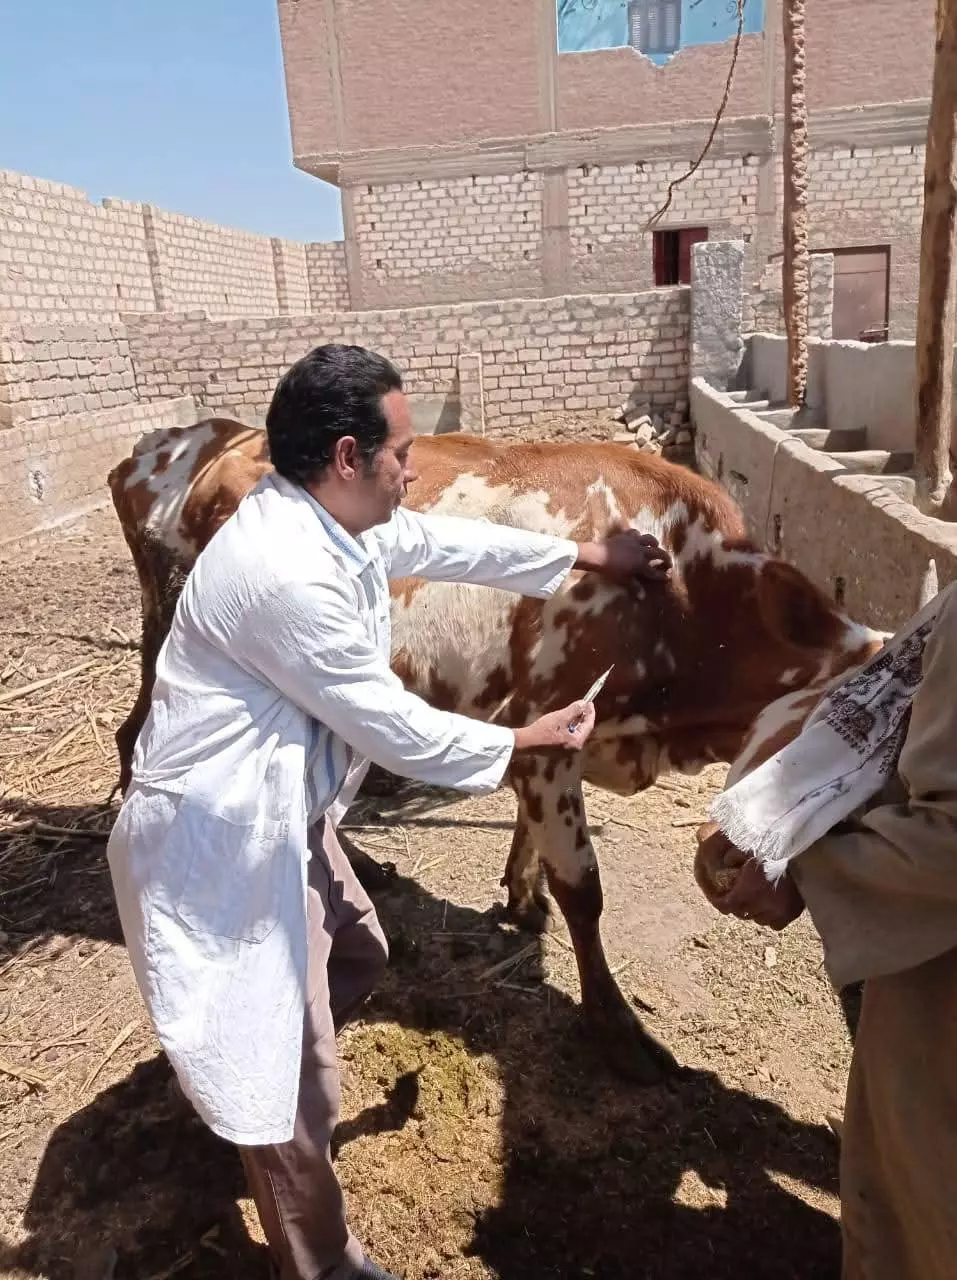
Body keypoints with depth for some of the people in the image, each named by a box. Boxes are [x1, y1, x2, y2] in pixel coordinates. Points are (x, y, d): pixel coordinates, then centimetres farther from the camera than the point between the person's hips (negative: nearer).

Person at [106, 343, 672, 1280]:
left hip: (279, 814, 10)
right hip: (221, 838, -10)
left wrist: (584, 556, 19)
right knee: (292, 1082, 5)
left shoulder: (327, 521, 1)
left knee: (355, 956, 28)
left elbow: (448, 542, 13)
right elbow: (391, 726, -21)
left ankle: (236, 1068, 54)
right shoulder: (286, 572, -29)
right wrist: (526, 742, -6)